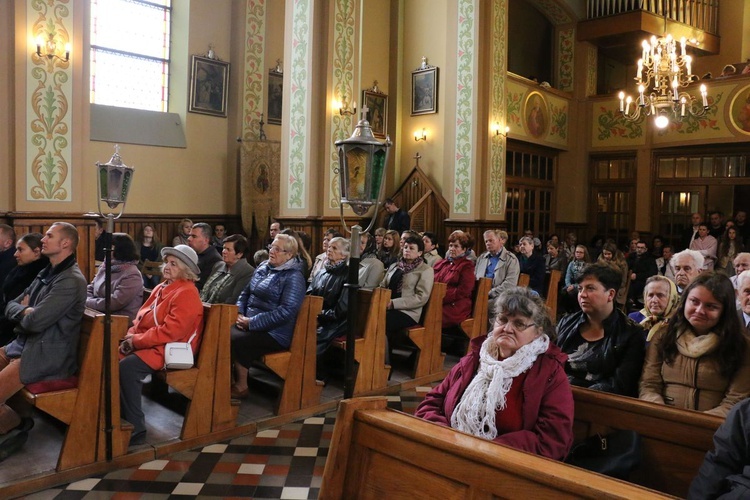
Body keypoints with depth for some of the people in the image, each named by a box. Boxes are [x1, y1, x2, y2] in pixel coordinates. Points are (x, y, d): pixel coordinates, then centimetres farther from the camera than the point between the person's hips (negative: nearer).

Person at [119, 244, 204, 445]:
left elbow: (170, 331, -23)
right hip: (148, 344, 10)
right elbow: (143, 316, 18)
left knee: (127, 368, -28)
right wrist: (131, 335, -3)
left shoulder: (187, 293, -15)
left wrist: (136, 341, -16)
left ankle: (136, 430, -19)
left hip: (169, 349, -10)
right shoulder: (162, 287, 16)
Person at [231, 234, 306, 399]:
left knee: (237, 341, -26)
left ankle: (241, 386, -6)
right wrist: (239, 313, -1)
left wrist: (252, 322, -21)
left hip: (274, 333, -7)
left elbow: (286, 312, -22)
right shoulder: (263, 267, 12)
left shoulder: (294, 277, -13)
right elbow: (246, 293, 20)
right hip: (250, 324, 7)